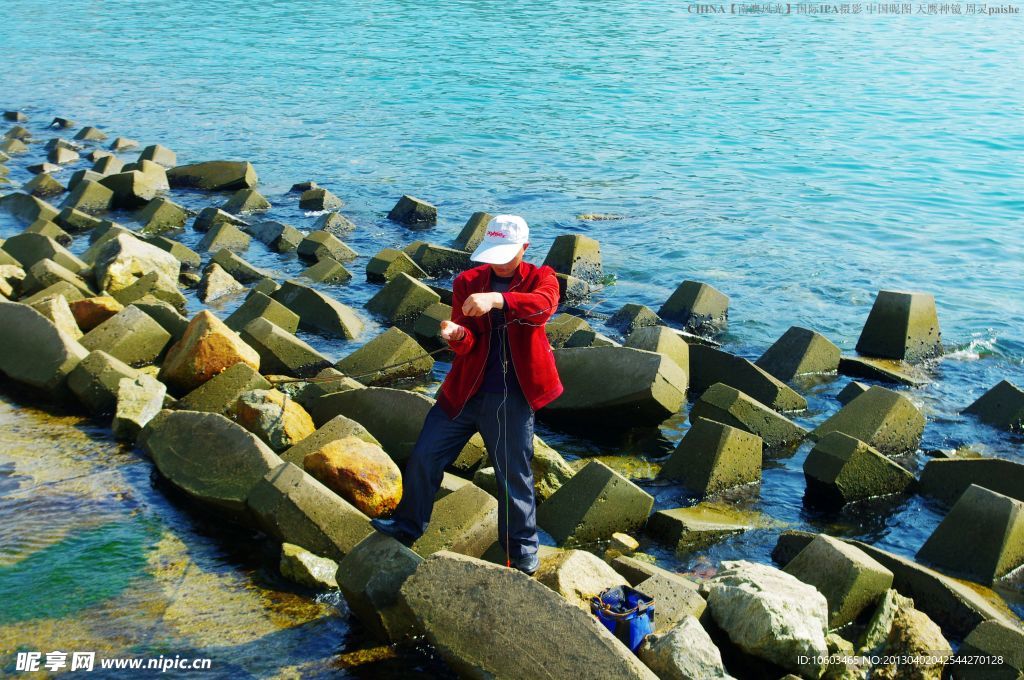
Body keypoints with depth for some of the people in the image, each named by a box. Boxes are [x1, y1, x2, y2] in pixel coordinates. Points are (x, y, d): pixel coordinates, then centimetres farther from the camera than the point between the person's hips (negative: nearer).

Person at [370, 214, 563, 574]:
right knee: (424, 456, 6)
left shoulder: (541, 278, -4)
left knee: (515, 476, 6)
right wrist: (457, 335, -29)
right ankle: (407, 526, 26)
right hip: (464, 390, 3)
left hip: (512, 399, -3)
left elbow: (543, 305, -29)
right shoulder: (467, 282, 2)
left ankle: (522, 553, 24)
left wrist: (496, 299, -46)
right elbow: (467, 345, -4)